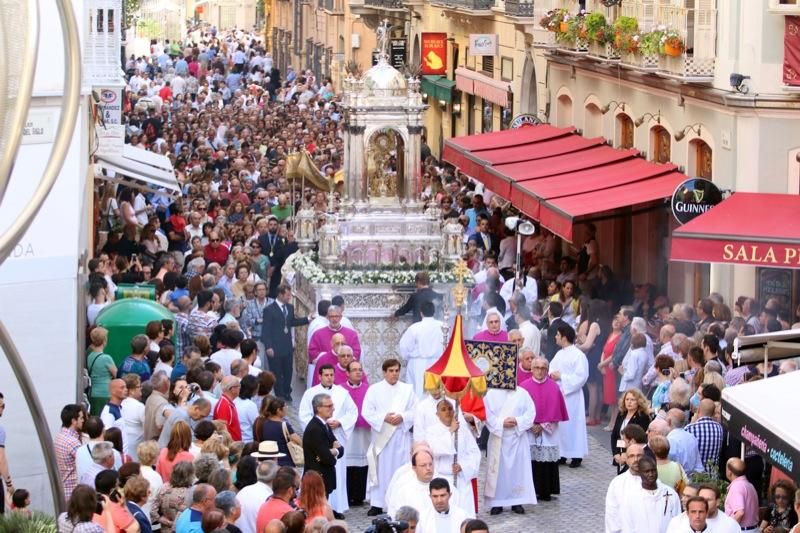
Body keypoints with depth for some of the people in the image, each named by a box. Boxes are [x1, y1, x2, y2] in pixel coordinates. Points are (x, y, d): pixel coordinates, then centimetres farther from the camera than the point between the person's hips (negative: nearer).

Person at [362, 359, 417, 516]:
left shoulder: (407, 390, 7)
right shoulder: (374, 389, 2)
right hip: (381, 435, -1)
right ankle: (377, 504, 2)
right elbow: (367, 412, -2)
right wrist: (384, 418, -15)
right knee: (381, 470, -1)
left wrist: (402, 417, -13)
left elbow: (415, 411, 5)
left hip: (402, 435, 1)